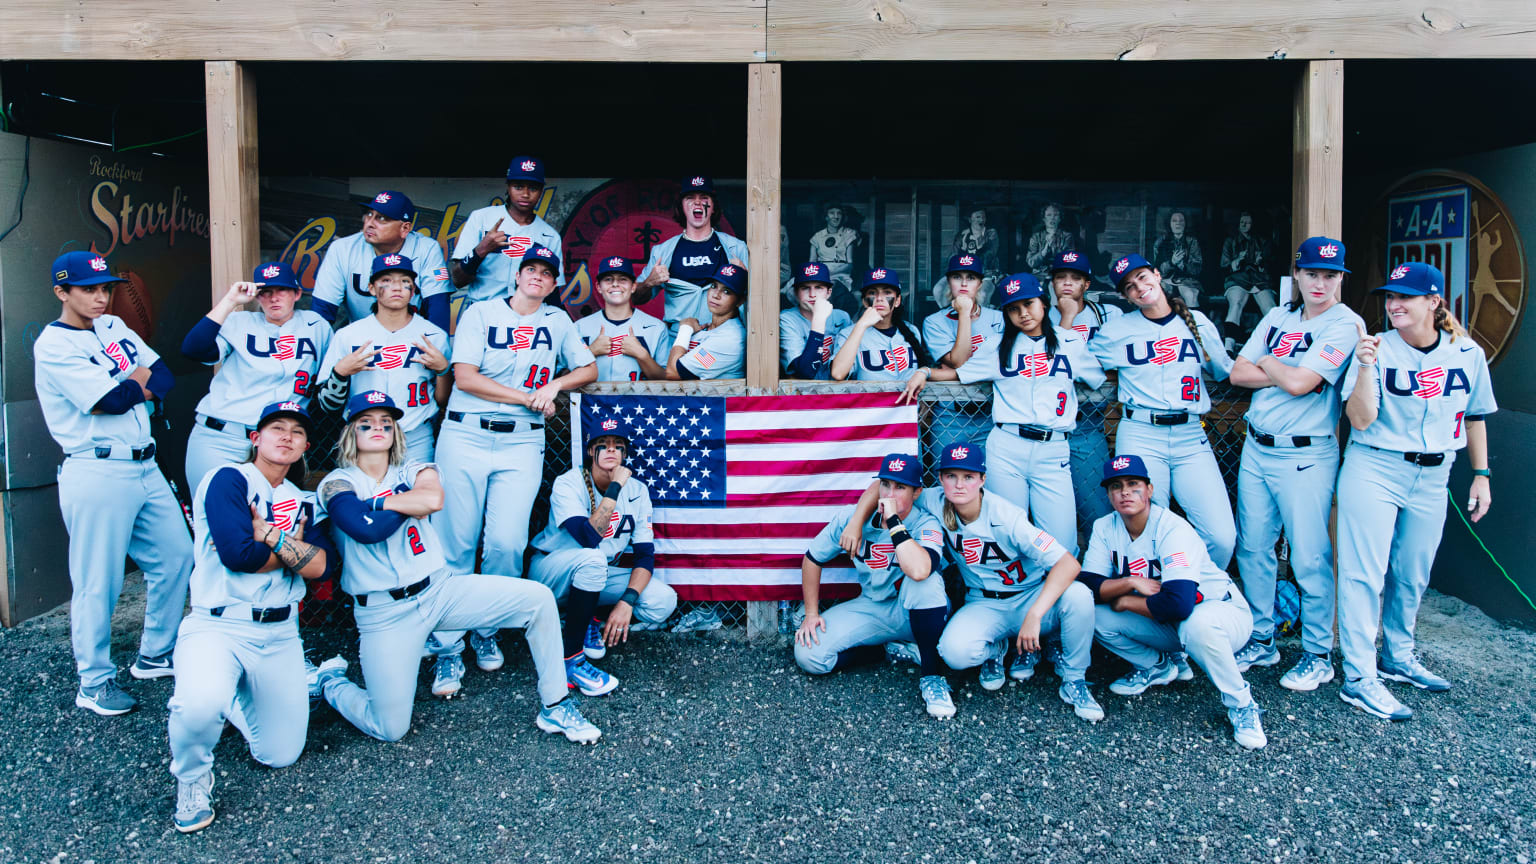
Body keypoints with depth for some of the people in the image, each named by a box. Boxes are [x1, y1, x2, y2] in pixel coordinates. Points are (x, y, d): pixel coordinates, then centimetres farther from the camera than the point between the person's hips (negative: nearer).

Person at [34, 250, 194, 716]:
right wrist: (136, 384, 0)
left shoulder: (114, 327, 14)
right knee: (98, 582, -2)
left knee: (176, 555, 13)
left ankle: (155, 656, 28)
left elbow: (165, 376, 8)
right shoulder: (53, 345, -9)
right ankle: (94, 682, 13)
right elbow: (109, 401, -17)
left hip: (145, 467, 8)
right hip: (98, 473, -8)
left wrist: (133, 387, -9)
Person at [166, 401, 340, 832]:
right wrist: (295, 548, -4)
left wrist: (269, 535, -12)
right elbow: (238, 553, -19)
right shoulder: (229, 480, -4)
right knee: (201, 703, -37)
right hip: (217, 626, -5)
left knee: (280, 755, 7)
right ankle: (192, 779, -3)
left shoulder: (304, 502, 15)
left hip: (280, 635, 6)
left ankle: (233, 697, 37)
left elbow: (323, 566, -2)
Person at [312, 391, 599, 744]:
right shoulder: (337, 483, -2)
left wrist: (378, 502, -9)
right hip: (384, 613, -4)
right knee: (390, 728, -9)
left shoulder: (414, 472, 8)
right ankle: (332, 681, 23)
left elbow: (434, 498, -17)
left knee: (538, 598, -12)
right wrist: (411, 502, -8)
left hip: (441, 589, 4)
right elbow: (367, 530, -23)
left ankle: (555, 708, -1)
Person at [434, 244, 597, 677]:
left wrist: (554, 385, -1)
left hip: (522, 443, 2)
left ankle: (486, 632, 10)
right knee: (456, 544, -2)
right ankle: (448, 644, 9)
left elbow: (588, 369, 19)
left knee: (507, 543, -9)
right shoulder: (480, 313, 6)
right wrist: (529, 397, -6)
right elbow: (464, 376, -5)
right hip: (465, 436, -2)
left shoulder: (558, 321, 16)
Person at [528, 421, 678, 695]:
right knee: (591, 559, -39)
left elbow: (645, 554, -10)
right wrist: (614, 487, -33)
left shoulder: (636, 490, -6)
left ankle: (593, 620, 8)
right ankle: (571, 659, -24)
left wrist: (627, 601, -25)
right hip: (551, 569, -4)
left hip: (603, 574, 4)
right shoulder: (569, 483, -19)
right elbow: (589, 538, -36)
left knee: (663, 601, -19)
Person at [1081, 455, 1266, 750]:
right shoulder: (1105, 528, -8)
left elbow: (1178, 604, -38)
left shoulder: (1173, 530, -27)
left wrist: (1125, 602, -22)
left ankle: (1241, 706, -14)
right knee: (1095, 616, -16)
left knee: (1196, 625, -41)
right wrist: (1131, 582, -28)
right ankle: (1159, 667, 12)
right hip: (1165, 625, 6)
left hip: (1224, 611, -6)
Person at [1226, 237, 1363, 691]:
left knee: (1309, 558, -2)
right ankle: (1261, 641, 25)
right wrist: (1288, 373, -8)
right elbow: (1238, 372, 5)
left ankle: (1318, 655, 12)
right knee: (1252, 548, 11)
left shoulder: (1345, 325, -8)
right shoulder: (1278, 316, 12)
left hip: (1306, 456, -6)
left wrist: (1268, 362, 1)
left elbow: (1299, 384, -18)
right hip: (1256, 448, 6)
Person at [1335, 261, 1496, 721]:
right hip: (1373, 470, -4)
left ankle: (1397, 657, 35)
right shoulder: (1377, 349, -9)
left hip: (1431, 477, 4)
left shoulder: (1468, 354, 2)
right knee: (1365, 572, -5)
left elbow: (1474, 417, 14)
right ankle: (1359, 679, 0)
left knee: (1413, 575, 15)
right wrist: (1366, 367, -28)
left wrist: (1481, 475, 15)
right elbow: (1361, 419, -16)